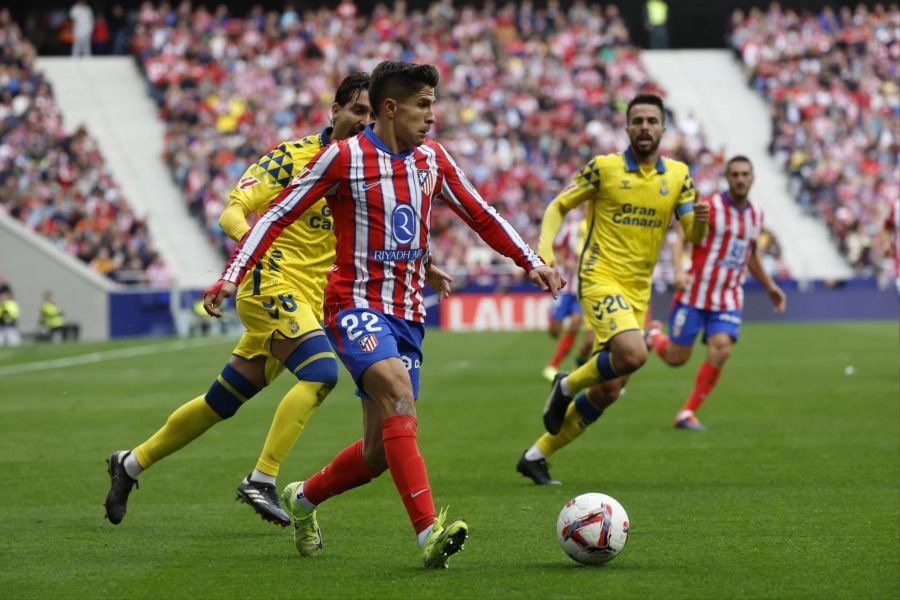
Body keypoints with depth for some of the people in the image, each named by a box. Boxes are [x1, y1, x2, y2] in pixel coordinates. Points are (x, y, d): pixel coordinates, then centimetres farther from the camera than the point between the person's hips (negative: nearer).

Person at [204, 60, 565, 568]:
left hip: (407, 314, 6)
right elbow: (279, 216, -5)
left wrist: (532, 262, 13)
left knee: (380, 451, 4)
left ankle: (303, 498, 33)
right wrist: (233, 276, -13)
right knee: (398, 392, -32)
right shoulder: (345, 158, -7)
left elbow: (480, 216, 21)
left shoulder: (432, 159, 10)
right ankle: (429, 531, -41)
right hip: (357, 304, -6)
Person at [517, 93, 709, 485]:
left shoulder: (678, 175, 7)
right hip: (601, 279, -5)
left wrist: (700, 221, -18)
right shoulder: (603, 168, -4)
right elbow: (559, 206, 4)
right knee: (633, 354, -31)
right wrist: (544, 250, -12)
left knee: (608, 391, 6)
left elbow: (693, 236, 6)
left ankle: (537, 456, 20)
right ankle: (568, 386, -2)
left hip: (638, 291, 5)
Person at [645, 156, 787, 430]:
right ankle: (654, 333, 37)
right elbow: (681, 239, -14)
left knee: (720, 350, -19)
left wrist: (770, 286, 26)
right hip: (695, 294, -4)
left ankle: (687, 413, -8)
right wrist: (679, 270, -31)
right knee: (676, 358, 0)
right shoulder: (710, 207, -9)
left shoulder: (756, 214, 9)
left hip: (728, 299, 4)